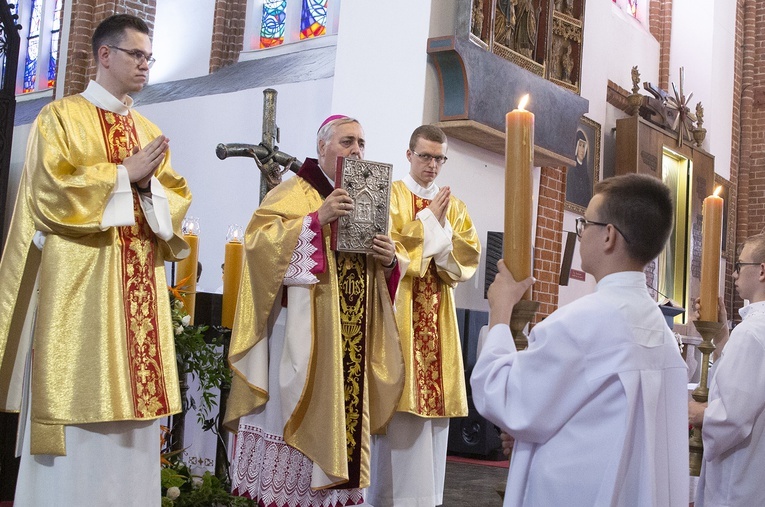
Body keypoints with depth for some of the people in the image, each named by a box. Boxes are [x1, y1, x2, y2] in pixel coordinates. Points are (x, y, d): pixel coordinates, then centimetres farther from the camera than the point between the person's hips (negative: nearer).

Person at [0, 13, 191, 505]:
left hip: (140, 285, 6)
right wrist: (125, 174, -9)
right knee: (76, 405, -5)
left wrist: (149, 183, -7)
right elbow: (52, 189, -11)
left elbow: (176, 201, 13)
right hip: (80, 280, -5)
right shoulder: (62, 116, 2)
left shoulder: (151, 132, 18)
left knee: (131, 392, 5)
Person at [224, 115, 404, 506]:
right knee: (297, 411, -5)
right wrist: (317, 218, -22)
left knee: (343, 411, 7)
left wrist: (389, 260, -2)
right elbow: (258, 239, -16)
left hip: (352, 335, 6)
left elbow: (379, 271, 21)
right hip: (304, 329, -6)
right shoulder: (294, 192, -1)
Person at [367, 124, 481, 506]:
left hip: (438, 316, 5)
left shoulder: (453, 205, 16)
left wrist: (443, 228, -8)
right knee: (399, 402, -7)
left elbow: (470, 255, 6)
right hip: (398, 310, -5)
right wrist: (429, 220, -8)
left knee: (435, 397, 4)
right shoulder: (390, 195, 2)